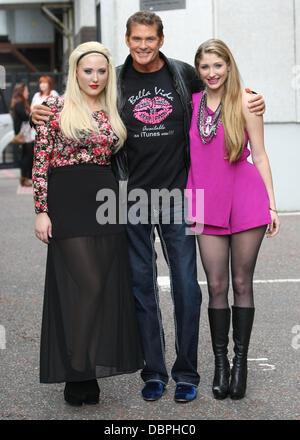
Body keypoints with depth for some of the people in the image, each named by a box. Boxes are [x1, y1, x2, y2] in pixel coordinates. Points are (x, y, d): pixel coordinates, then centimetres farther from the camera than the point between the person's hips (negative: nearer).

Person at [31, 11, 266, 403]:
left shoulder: (184, 74, 4)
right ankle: (154, 372, 17)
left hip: (177, 194, 0)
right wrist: (42, 114, -3)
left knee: (186, 285, 0)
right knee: (142, 285, 6)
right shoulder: (114, 81, 4)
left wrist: (252, 105, 1)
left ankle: (186, 373, 13)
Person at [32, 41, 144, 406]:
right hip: (68, 202, -5)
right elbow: (40, 161, -4)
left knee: (106, 286, 3)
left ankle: (88, 375, 14)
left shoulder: (112, 114, 13)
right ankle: (77, 373, 1)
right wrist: (41, 211, -10)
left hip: (106, 201, 5)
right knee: (87, 284, -11)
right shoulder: (56, 108, -1)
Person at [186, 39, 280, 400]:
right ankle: (220, 364, 12)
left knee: (242, 282, 3)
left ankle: (240, 363, 13)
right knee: (216, 285, 3)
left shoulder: (244, 102, -1)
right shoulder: (190, 103, 8)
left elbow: (259, 156, 1)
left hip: (246, 200, -2)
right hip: (207, 202, 2)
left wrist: (271, 204, -2)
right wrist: (186, 203, 12)